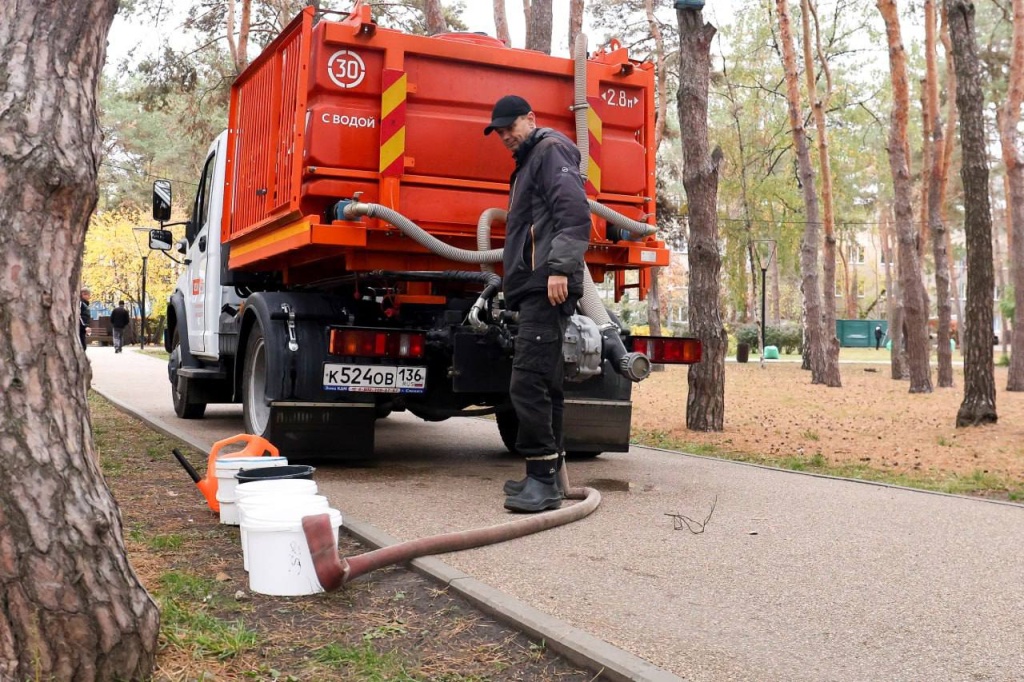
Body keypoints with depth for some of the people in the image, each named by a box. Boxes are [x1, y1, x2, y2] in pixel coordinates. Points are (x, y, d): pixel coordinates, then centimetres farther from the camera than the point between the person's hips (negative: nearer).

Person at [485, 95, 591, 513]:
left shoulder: (550, 149, -1)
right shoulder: (527, 164, 30)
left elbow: (574, 212, -16)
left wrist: (560, 267, -25)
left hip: (547, 288, -11)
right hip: (535, 288, 11)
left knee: (529, 381, -16)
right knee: (543, 384, 11)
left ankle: (542, 480, -15)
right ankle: (545, 478, 16)